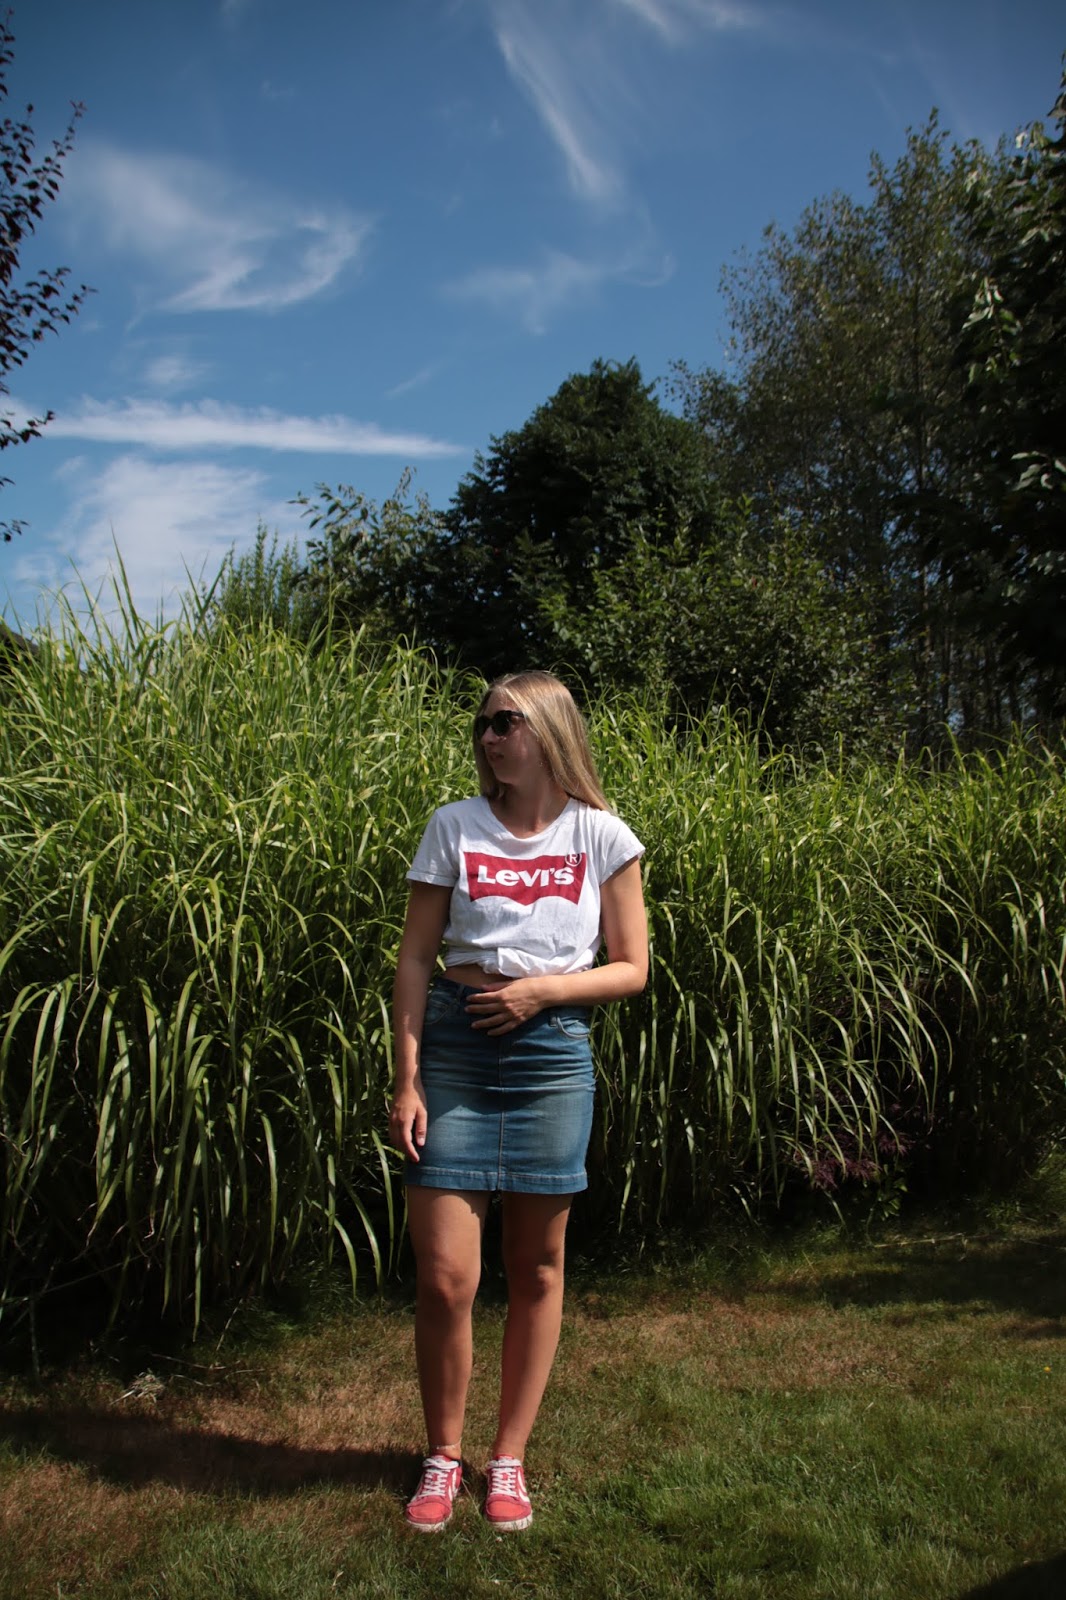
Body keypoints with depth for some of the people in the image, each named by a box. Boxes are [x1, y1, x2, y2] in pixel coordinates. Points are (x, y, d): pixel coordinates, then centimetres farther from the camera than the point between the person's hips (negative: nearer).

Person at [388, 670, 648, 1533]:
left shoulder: (602, 837, 2)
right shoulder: (454, 826, 3)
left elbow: (631, 969, 3)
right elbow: (416, 959, 2)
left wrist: (543, 988, -13)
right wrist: (406, 1079, -4)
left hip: (552, 1053, 0)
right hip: (454, 1046, 0)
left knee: (537, 1268, 10)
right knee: (444, 1276, -1)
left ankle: (509, 1458, 29)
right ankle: (443, 1456, 24)